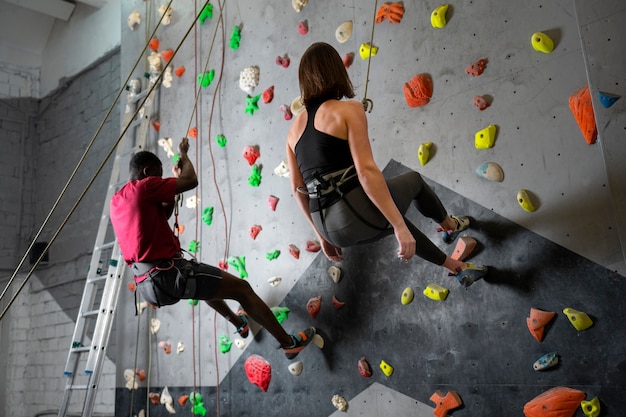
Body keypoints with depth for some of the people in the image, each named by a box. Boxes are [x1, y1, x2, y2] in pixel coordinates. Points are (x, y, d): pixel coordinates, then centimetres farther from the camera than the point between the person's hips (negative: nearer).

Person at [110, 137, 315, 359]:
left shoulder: (116, 200, 16)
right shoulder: (143, 187, -10)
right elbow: (191, 180, -9)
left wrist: (174, 178, 21)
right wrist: (183, 153, 9)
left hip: (147, 283, 10)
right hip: (167, 274, -10)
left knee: (205, 280, 38)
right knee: (242, 288, 0)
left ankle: (239, 322, 55)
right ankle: (289, 342, 7)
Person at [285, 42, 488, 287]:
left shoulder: (294, 129, 11)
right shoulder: (348, 109, -8)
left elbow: (298, 190, 13)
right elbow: (366, 171, -18)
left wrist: (323, 236, 23)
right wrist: (400, 227, -16)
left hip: (333, 229, 6)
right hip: (357, 211, -6)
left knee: (395, 221, 35)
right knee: (414, 181, 27)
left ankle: (457, 267, 48)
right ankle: (450, 226, 55)